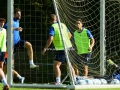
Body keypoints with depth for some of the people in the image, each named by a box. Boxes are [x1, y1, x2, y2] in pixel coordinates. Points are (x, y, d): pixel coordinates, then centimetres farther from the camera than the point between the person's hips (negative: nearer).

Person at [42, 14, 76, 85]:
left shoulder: (52, 27, -8)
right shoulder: (63, 25, 13)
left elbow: (50, 39, -18)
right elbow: (69, 35, 24)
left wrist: (45, 48, -11)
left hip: (61, 49, -7)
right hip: (68, 46, 7)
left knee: (56, 65, -8)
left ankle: (58, 81, -21)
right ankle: (74, 80, 19)